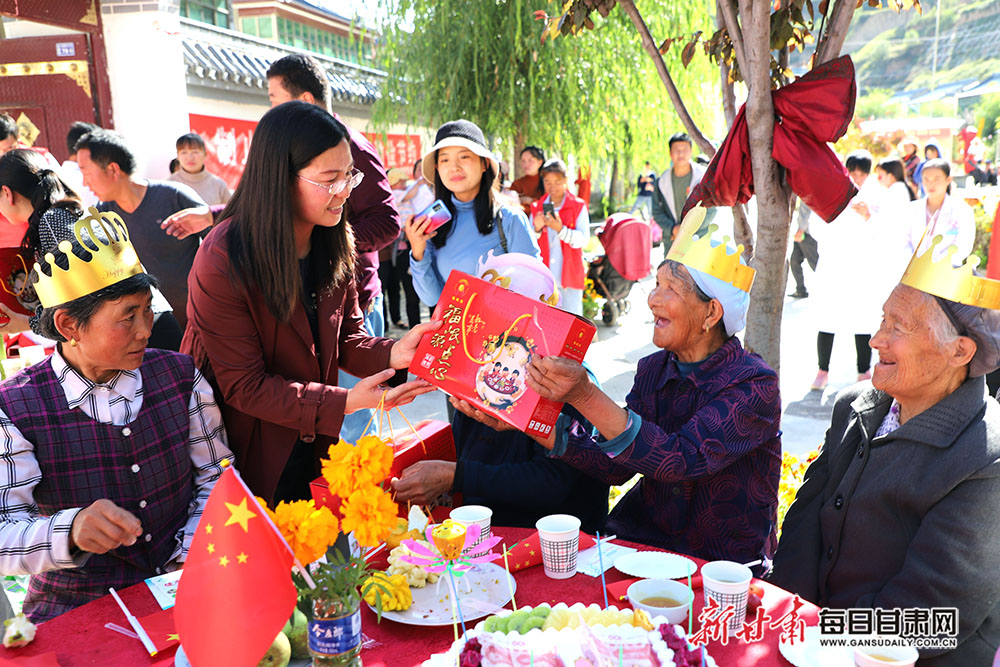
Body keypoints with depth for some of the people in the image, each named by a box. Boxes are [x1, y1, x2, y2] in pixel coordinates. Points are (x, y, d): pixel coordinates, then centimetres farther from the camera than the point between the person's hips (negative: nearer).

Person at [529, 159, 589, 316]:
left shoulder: (578, 206, 3)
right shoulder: (537, 208, 12)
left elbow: (583, 239, -10)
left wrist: (560, 229, -24)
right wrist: (536, 229, -13)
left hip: (570, 275, -2)